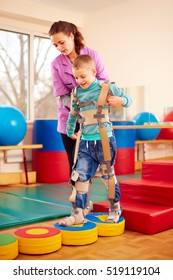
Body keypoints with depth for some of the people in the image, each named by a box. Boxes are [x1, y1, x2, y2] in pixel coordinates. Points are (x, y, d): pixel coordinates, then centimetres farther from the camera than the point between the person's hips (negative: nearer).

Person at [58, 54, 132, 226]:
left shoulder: (106, 87, -5)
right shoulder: (76, 93, 8)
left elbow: (127, 100, 2)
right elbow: (73, 114, 21)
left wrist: (120, 100, -18)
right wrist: (70, 131, 19)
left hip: (104, 141, -4)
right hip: (85, 143, 4)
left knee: (108, 175, 9)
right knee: (80, 176, -2)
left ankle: (115, 208, 28)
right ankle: (78, 213, 5)